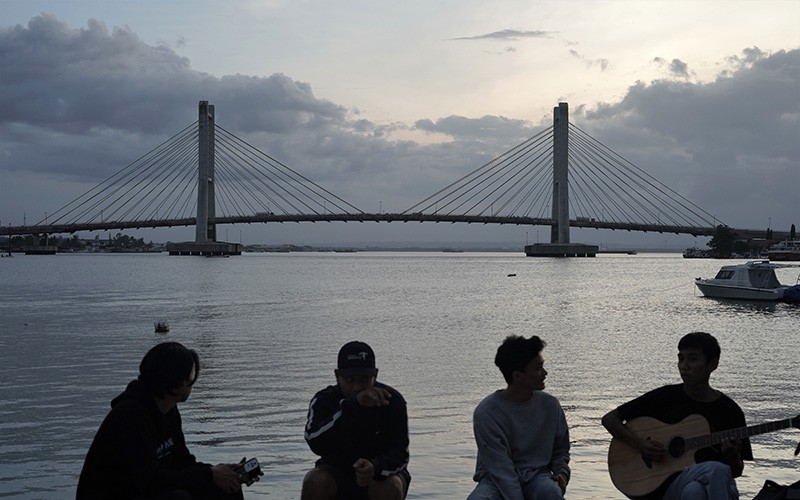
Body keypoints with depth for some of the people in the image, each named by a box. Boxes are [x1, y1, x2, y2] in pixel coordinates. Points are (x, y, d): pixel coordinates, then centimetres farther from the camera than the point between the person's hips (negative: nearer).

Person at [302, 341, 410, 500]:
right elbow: (315, 442, -35)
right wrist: (352, 405, -44)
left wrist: (375, 468, -44)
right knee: (315, 482, -31)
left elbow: (399, 453, -21)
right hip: (336, 474, 1)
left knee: (391, 487, -33)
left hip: (380, 472, 0)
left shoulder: (392, 401, -15)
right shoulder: (324, 400, -15)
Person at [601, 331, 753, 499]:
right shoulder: (665, 397, 5)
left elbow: (736, 471, 13)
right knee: (717, 470, -36)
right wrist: (640, 444, -7)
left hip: (716, 485, 1)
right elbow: (610, 418, 7)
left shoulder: (730, 411, 7)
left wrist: (733, 458, -11)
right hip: (670, 483, -1)